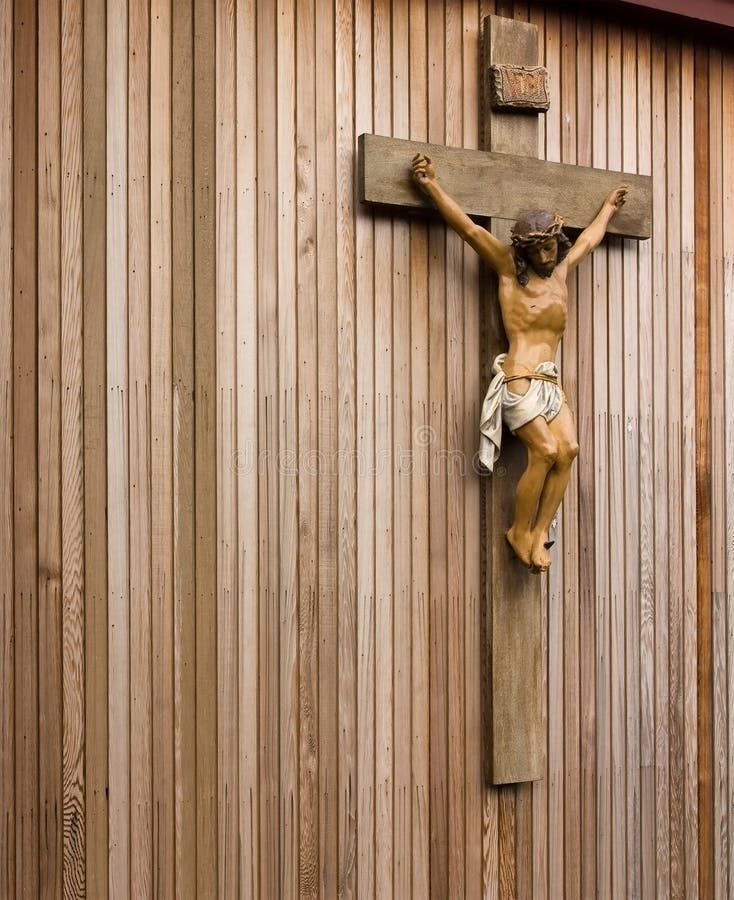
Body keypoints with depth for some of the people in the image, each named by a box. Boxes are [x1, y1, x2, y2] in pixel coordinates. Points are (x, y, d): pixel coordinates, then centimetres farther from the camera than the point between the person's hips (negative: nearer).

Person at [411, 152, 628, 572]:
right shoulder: (509, 268, 5)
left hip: (551, 383, 6)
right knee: (546, 451, -19)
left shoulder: (560, 270, 20)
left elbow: (589, 239, 39)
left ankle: (540, 532, -10)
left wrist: (609, 207, 53)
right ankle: (520, 531, -3)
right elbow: (469, 228, -2)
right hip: (519, 379, -6)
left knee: (568, 448, -15)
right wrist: (433, 187, -8)